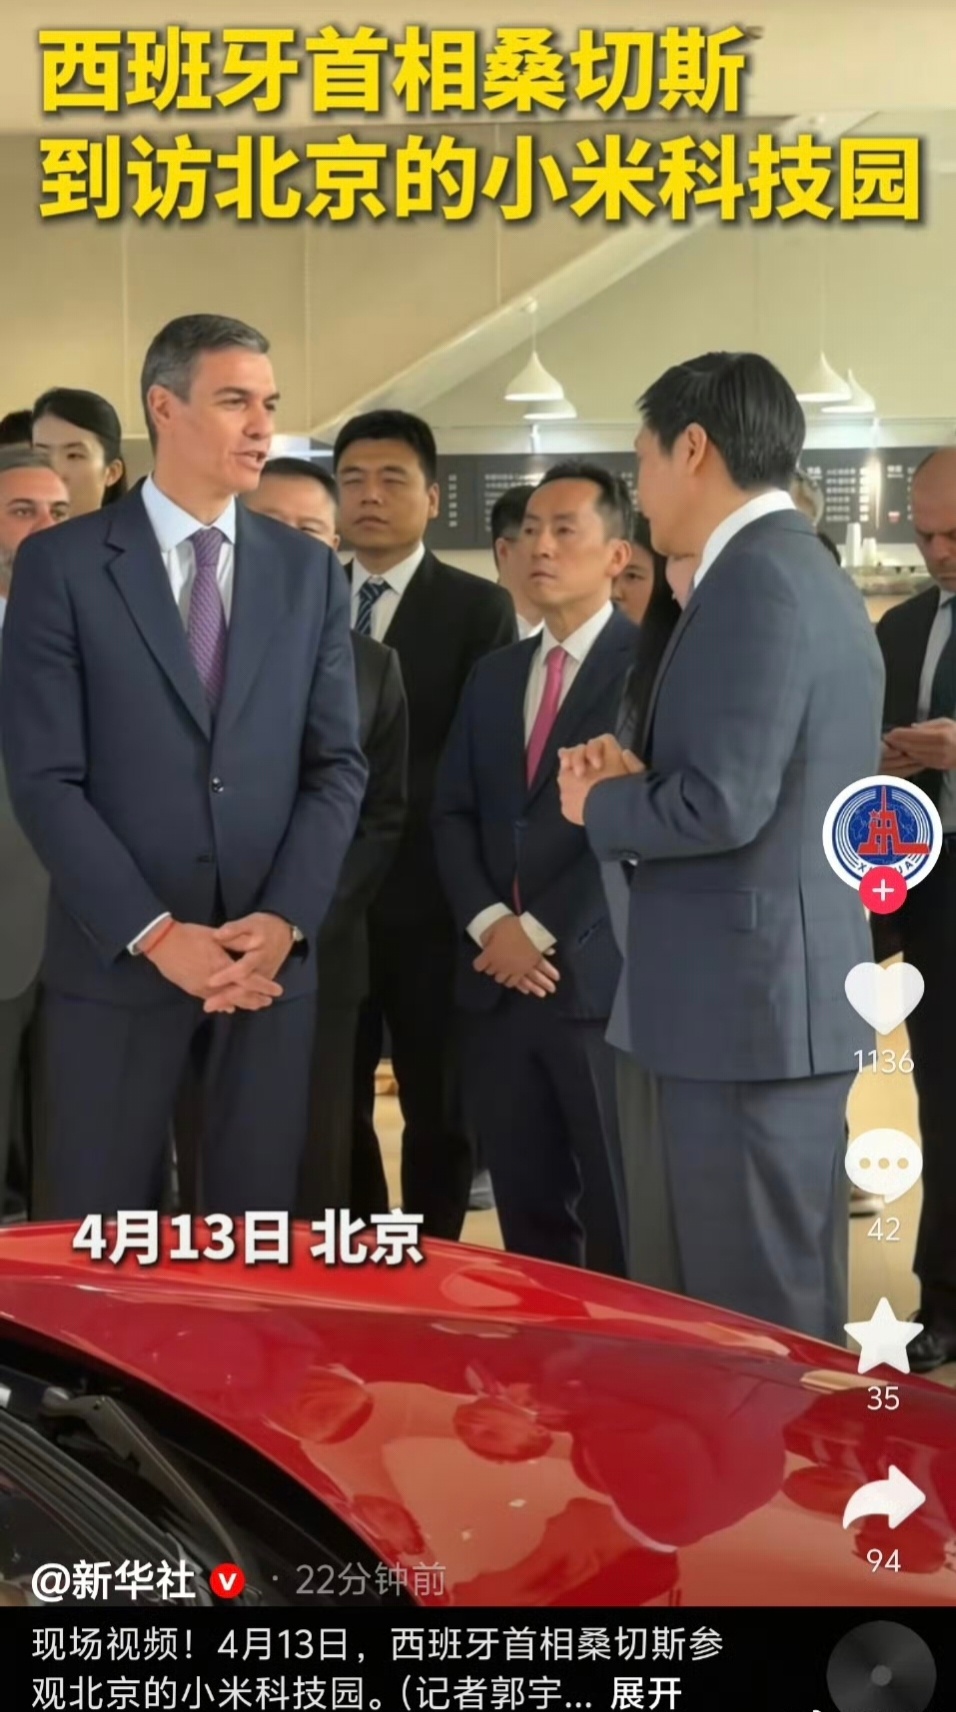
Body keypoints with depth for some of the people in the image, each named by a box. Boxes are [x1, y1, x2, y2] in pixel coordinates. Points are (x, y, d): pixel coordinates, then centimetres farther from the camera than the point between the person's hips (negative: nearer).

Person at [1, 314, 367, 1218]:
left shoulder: (309, 571, 9)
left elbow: (338, 764, 6)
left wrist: (284, 919, -8)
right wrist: (156, 934, -14)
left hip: (273, 954, 3)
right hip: (115, 958, -2)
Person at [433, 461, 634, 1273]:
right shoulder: (494, 674, 18)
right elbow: (453, 814, 12)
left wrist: (542, 931, -12)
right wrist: (489, 924, -5)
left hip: (600, 977, -6)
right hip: (498, 980, 6)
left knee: (621, 1221, 0)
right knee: (528, 1216, 11)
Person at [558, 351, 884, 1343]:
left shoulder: (754, 582, -17)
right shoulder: (801, 573, 15)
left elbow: (723, 805, -24)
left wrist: (601, 804, -7)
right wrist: (643, 779, 6)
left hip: (748, 996, -10)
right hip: (782, 992, 10)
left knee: (756, 1316, -2)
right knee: (778, 1299, 17)